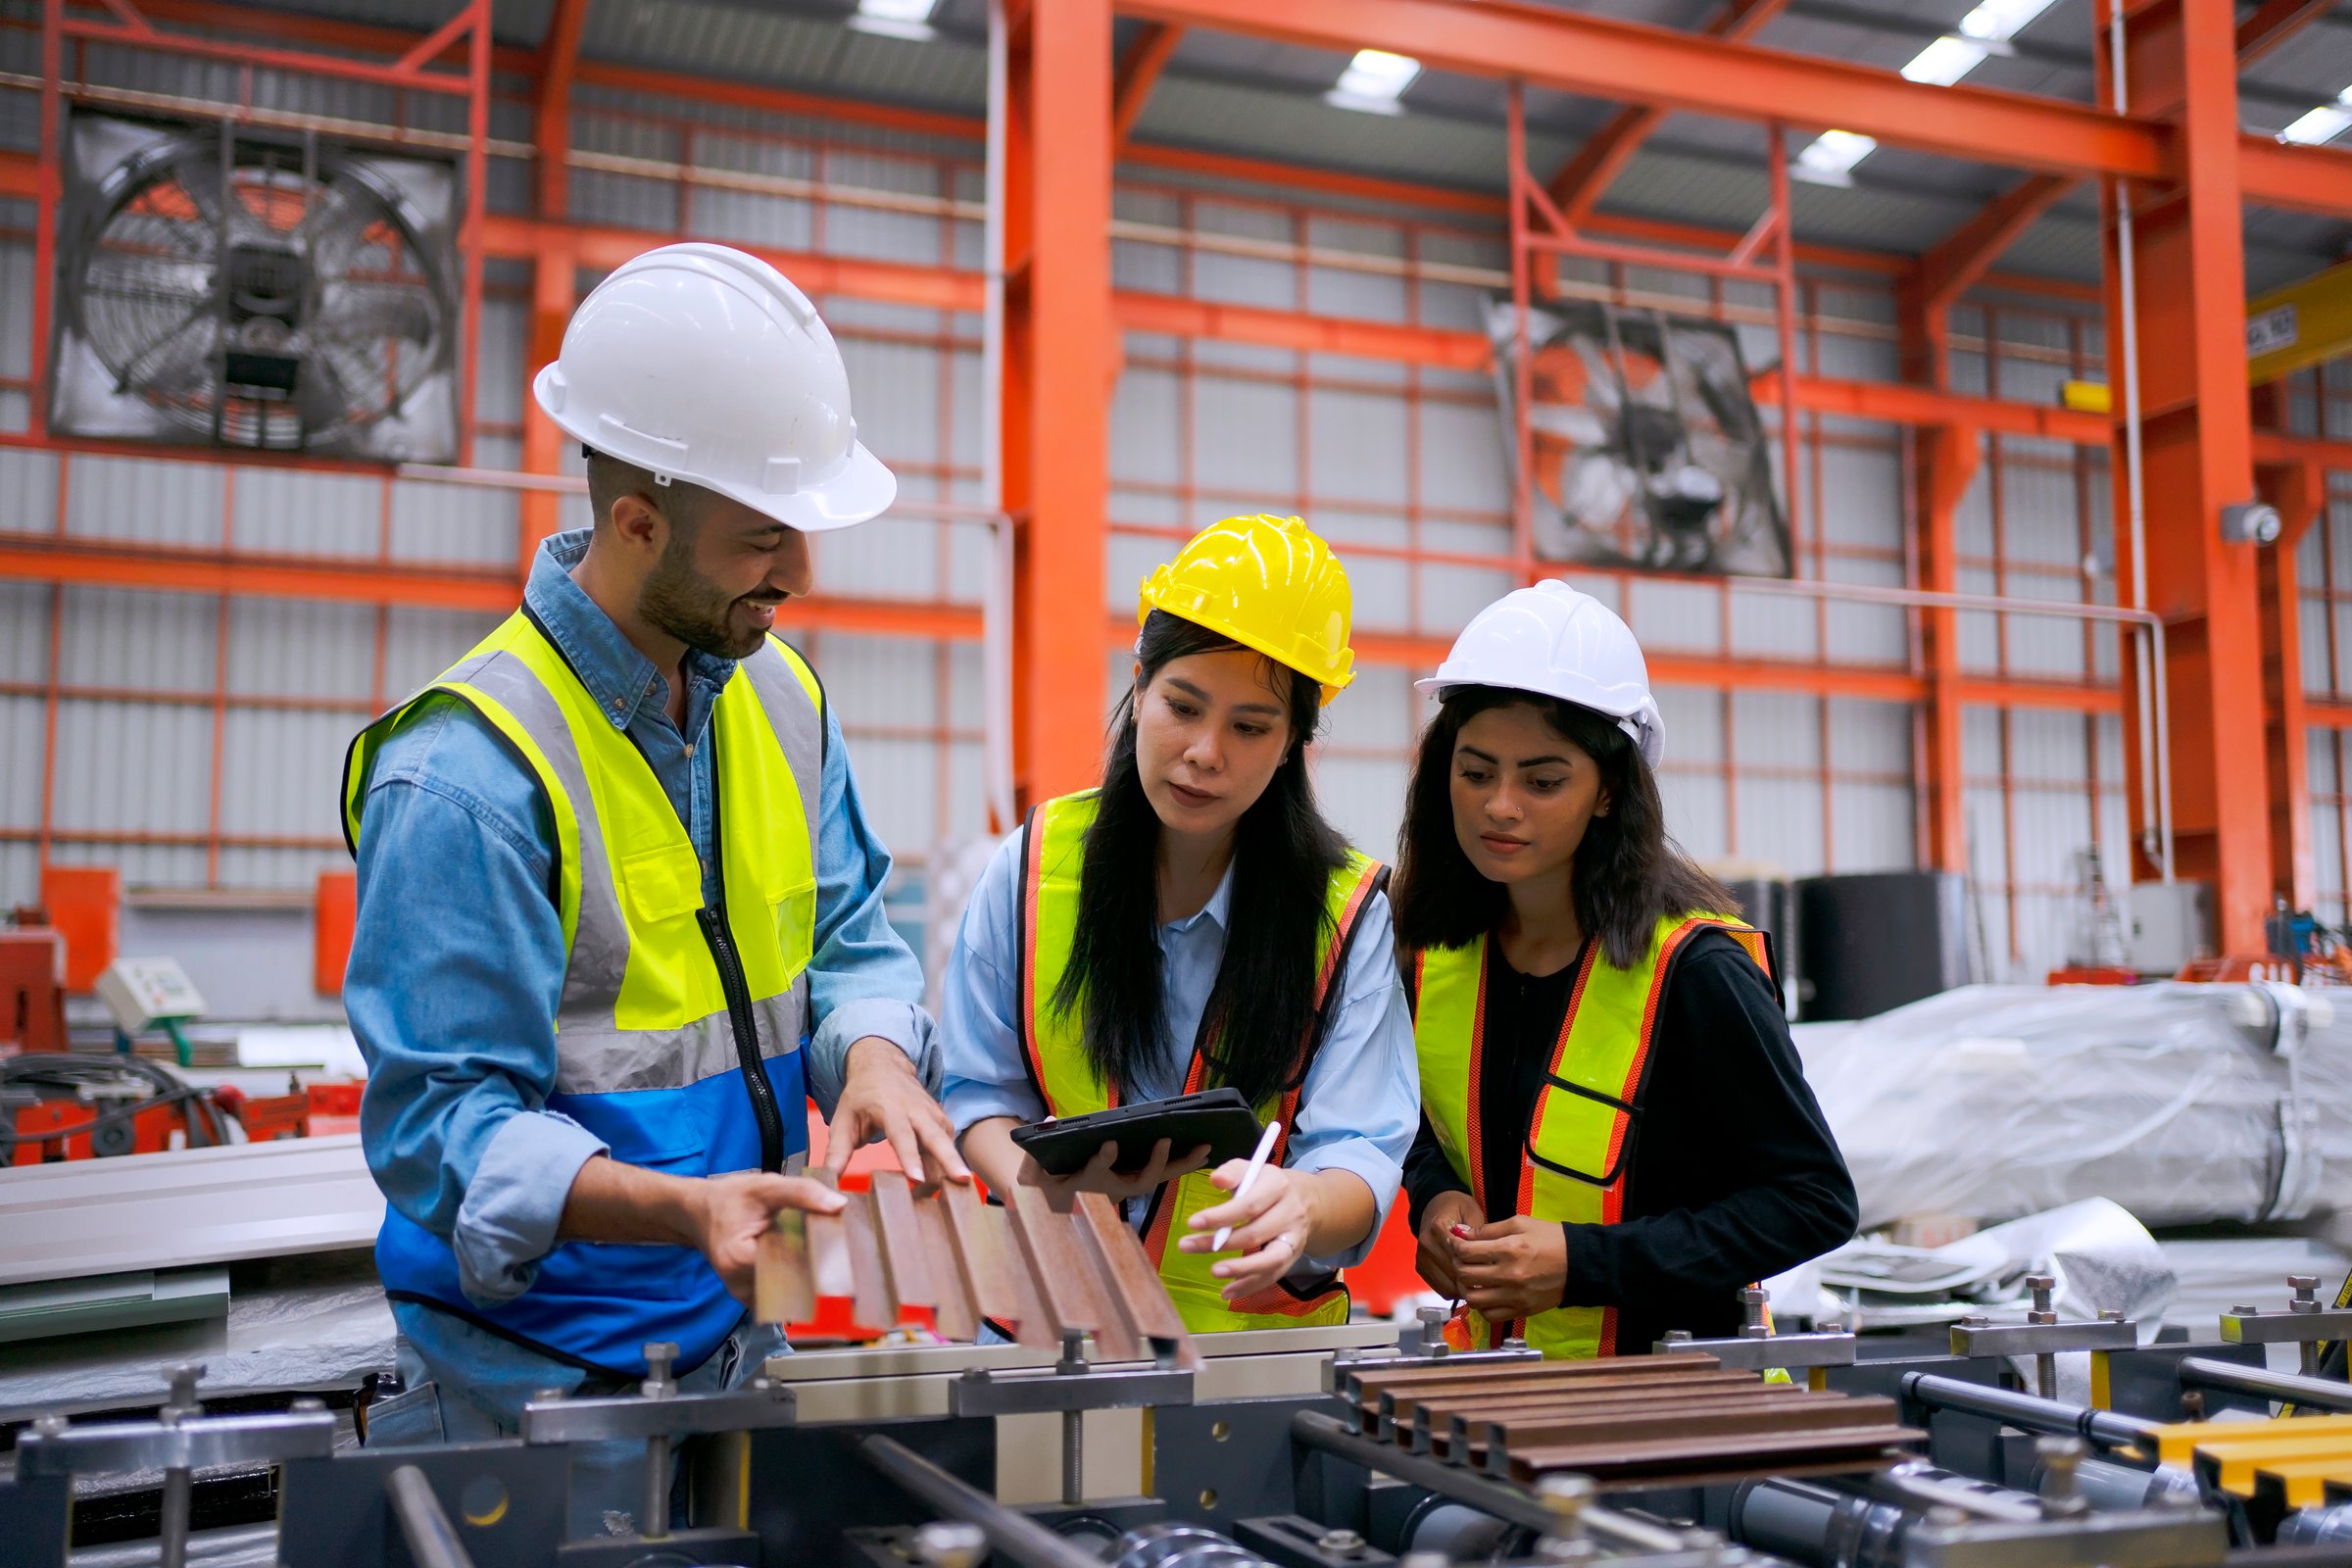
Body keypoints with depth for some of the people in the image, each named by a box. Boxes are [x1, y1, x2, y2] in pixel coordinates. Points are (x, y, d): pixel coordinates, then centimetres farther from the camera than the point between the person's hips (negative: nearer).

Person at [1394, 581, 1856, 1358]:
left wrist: (1585, 1262, -16)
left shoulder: (1692, 972, -15)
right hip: (1492, 1371, 4)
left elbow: (1817, 1201, -9)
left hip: (1669, 1378, -4)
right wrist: (1433, 1196, -2)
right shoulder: (1434, 944, 2)